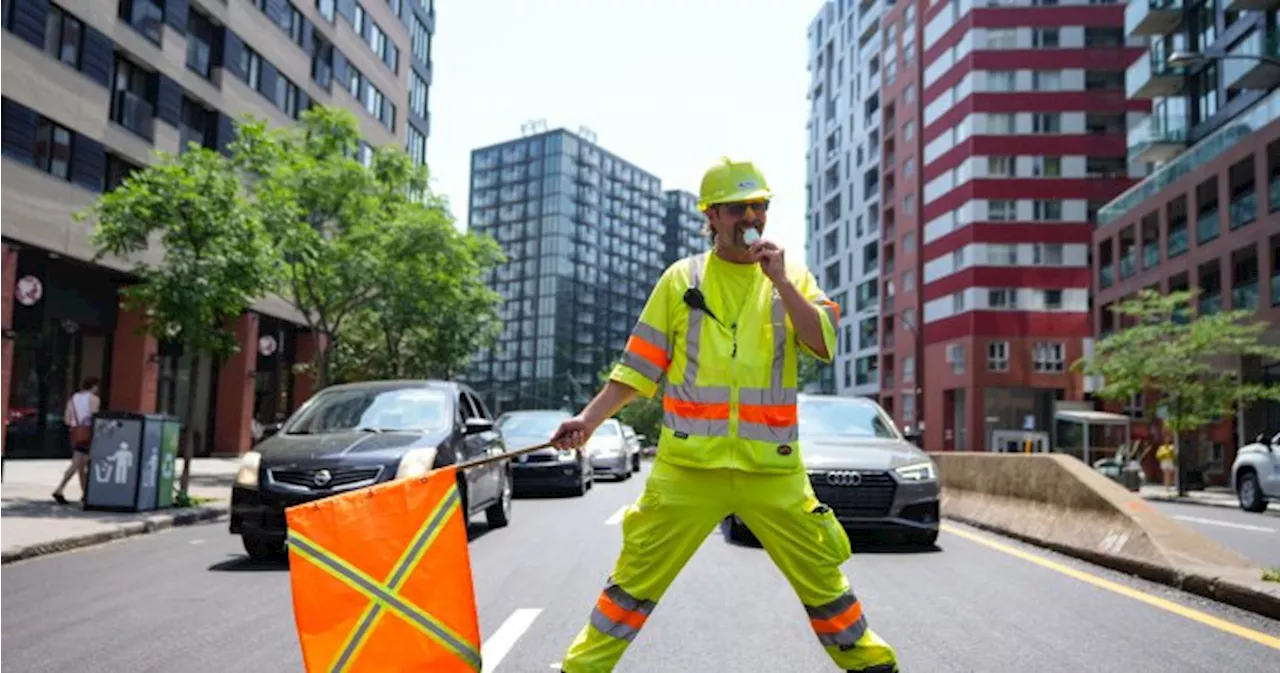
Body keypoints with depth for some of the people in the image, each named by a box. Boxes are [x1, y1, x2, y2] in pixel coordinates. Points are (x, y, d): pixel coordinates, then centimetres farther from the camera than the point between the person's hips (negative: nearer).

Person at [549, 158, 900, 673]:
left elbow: (824, 346, -8)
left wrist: (780, 281, -13)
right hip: (688, 465, 0)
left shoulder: (792, 278, 8)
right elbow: (638, 368, 4)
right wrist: (589, 419, -6)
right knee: (636, 577, 3)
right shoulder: (682, 279, 4)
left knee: (823, 574, 8)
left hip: (773, 468, 1)